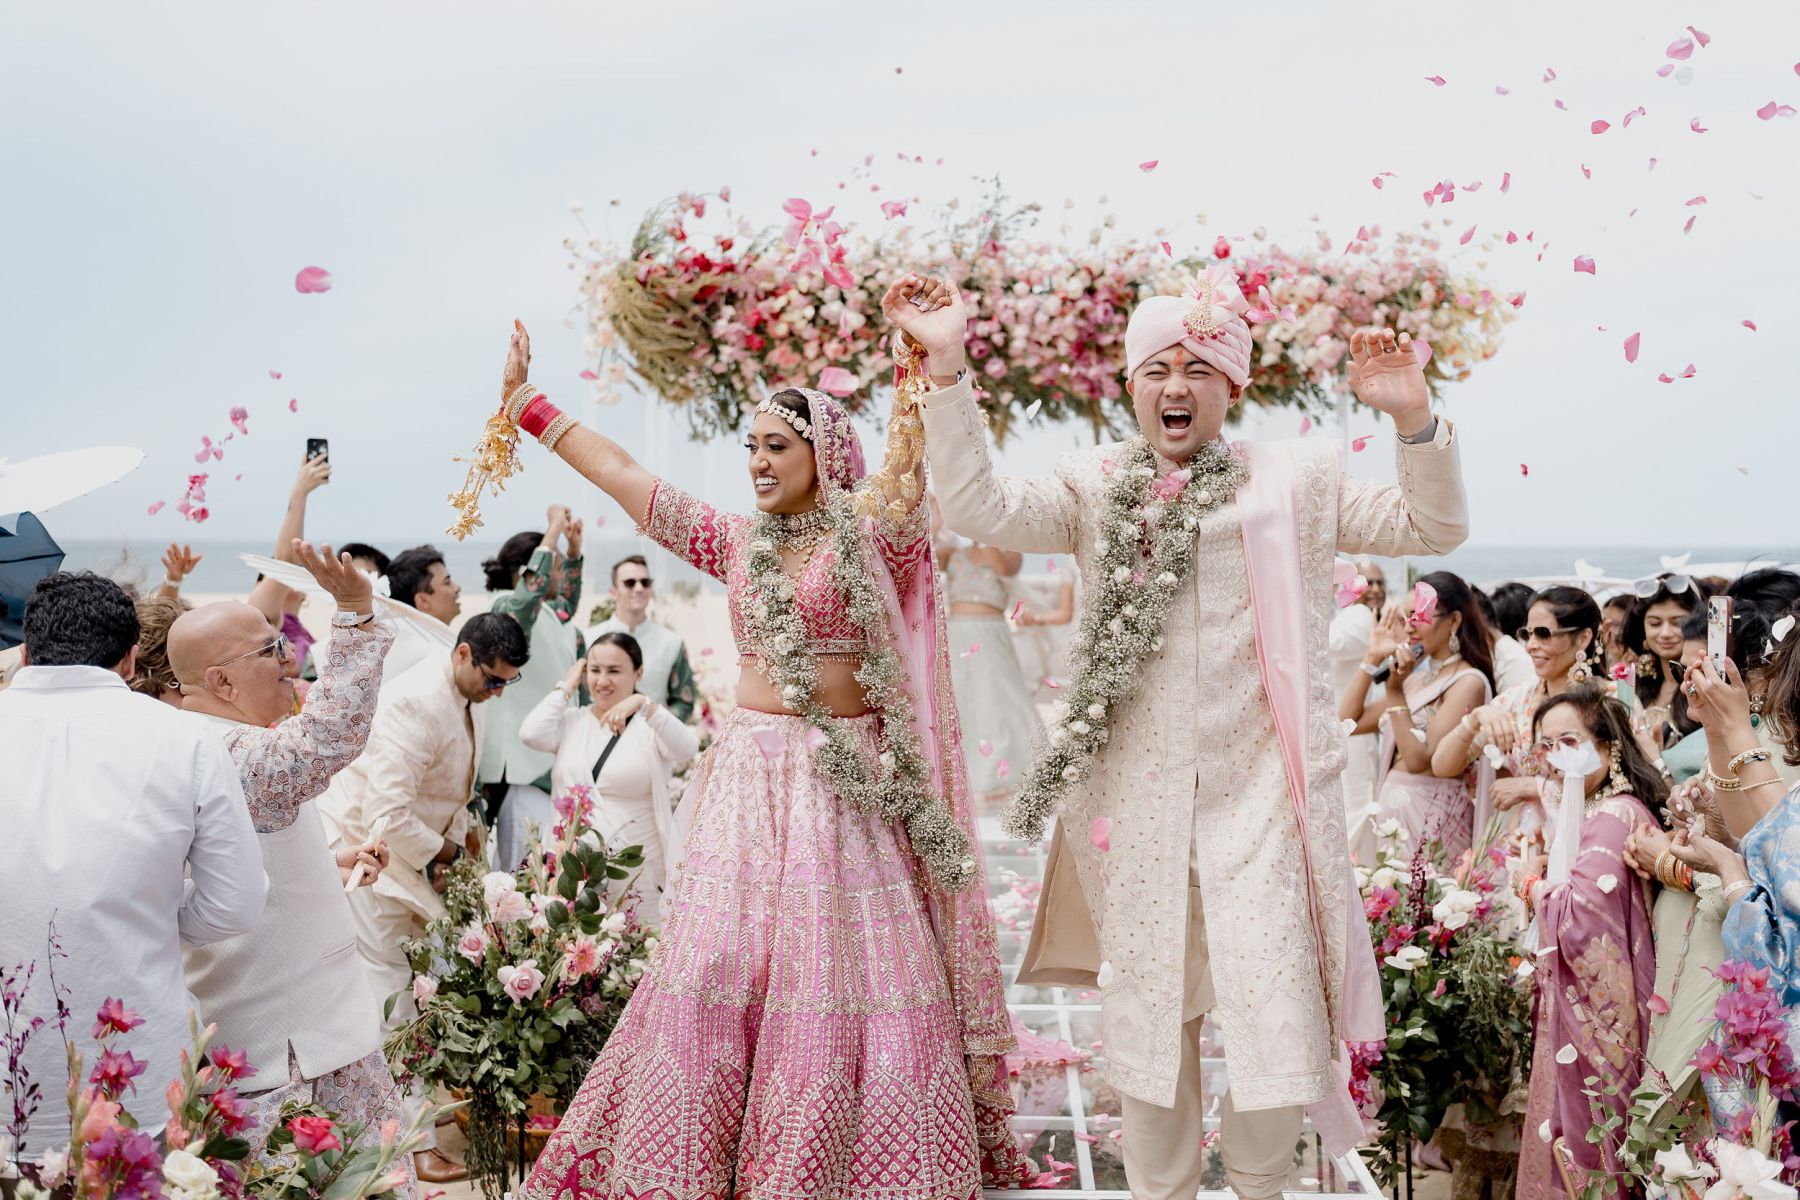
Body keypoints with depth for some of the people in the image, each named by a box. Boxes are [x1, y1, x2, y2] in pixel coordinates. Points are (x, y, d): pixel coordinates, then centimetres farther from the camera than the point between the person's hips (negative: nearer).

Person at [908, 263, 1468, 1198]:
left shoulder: (1295, 480, 7)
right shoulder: (1095, 486, 8)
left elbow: (1431, 528, 4)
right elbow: (979, 508, -4)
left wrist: (1413, 419, -12)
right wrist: (947, 369, -12)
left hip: (1260, 796, -1)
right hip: (1136, 801, 1)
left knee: (1275, 1031, -4)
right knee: (1145, 1018, 11)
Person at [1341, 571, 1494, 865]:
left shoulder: (1468, 683, -10)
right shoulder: (1419, 676, 13)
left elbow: (1418, 759, -17)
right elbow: (1348, 722, 9)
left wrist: (1395, 691, -19)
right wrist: (1372, 659, 7)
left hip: (1432, 815, -7)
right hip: (1391, 805, 7)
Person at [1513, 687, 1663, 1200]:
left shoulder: (1612, 817, -17)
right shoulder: (1587, 814, 16)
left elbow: (1577, 925, -26)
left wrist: (1533, 882, -9)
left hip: (1587, 1022, -10)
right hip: (1570, 1012, 10)